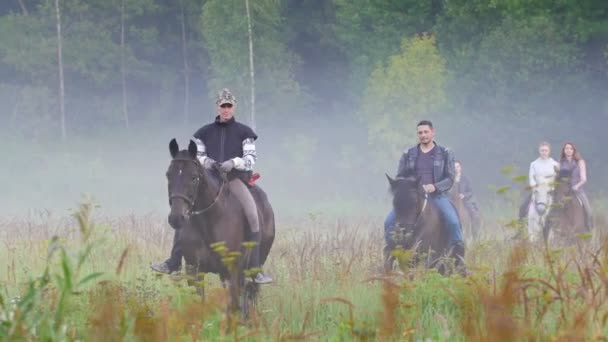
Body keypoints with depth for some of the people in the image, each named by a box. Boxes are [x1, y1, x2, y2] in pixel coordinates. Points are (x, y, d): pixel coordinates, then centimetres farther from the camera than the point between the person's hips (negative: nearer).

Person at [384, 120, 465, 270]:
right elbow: (399, 177, 15)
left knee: (453, 221, -28)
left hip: (437, 195, -2)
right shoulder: (408, 155, 14)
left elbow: (450, 179, 3)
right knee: (389, 221, -18)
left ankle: (459, 260, -22)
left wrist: (434, 187, -16)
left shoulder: (445, 154, 8)